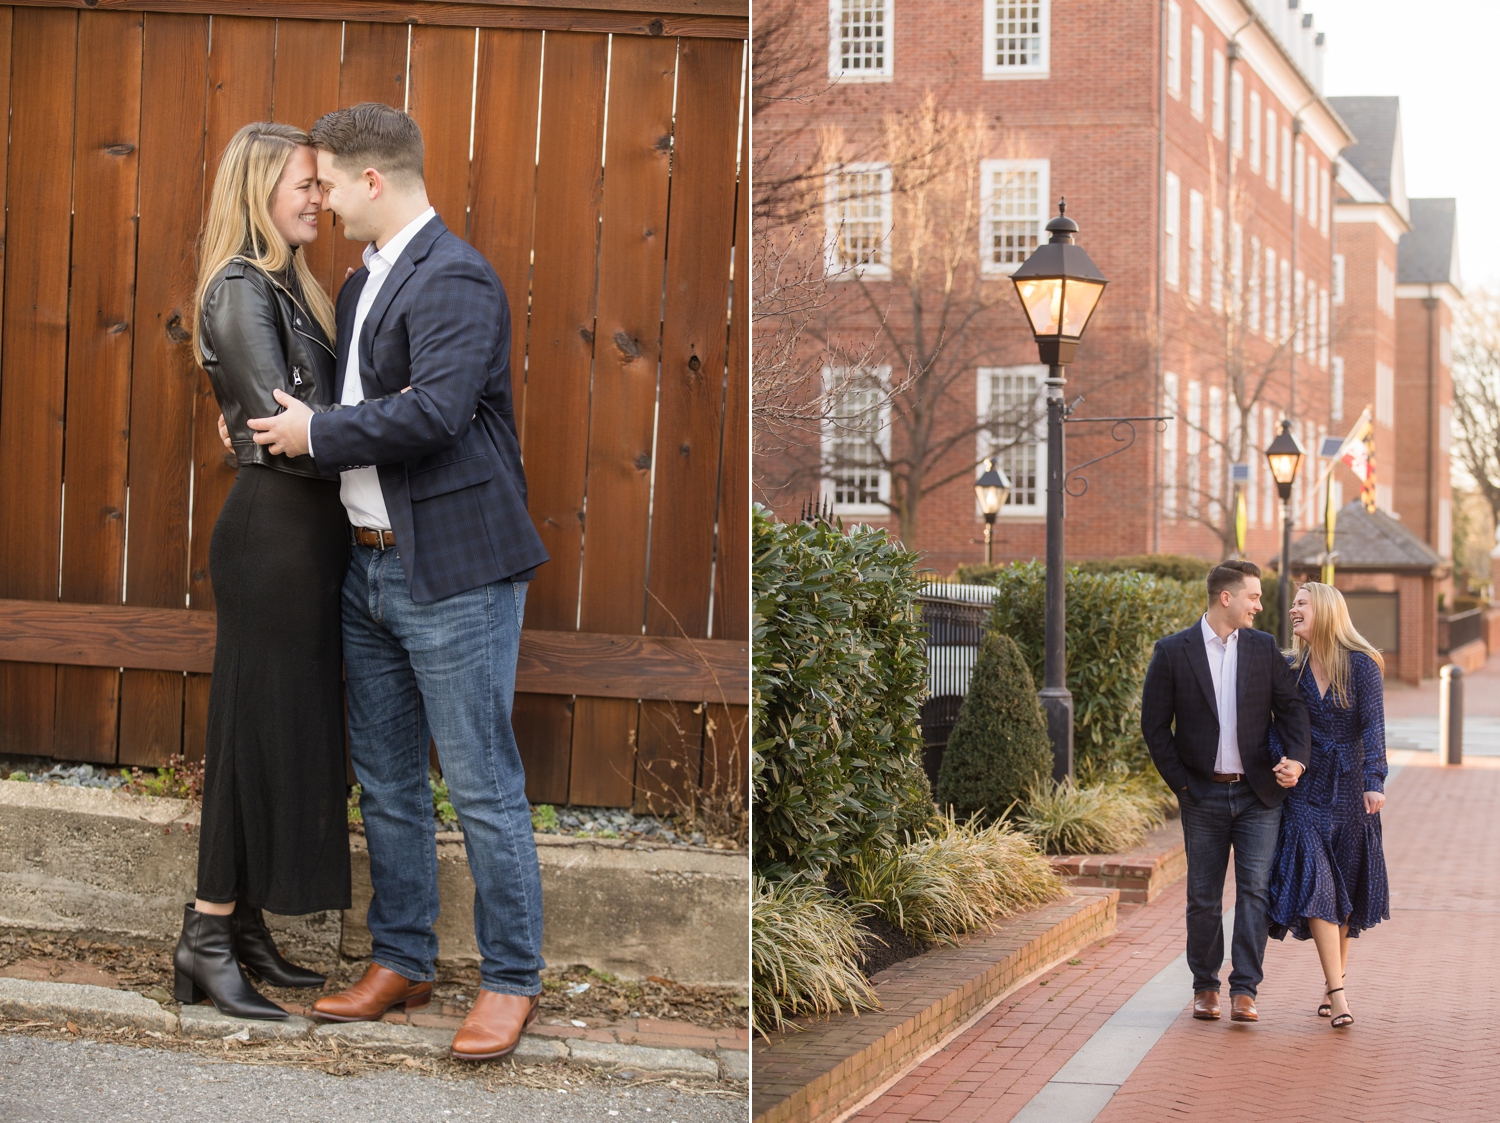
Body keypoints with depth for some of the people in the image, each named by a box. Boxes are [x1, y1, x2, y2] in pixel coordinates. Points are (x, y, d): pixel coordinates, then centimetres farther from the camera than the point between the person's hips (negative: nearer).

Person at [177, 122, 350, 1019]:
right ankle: (207, 939, 5)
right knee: (259, 728, -4)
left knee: (296, 732, 12)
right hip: (272, 531, -9)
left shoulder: (289, 287, 16)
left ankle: (246, 928, 20)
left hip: (303, 532, 9)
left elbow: (316, 410, 9)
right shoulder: (241, 290, -12)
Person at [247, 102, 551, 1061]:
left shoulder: (455, 280, -15)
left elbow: (434, 409, -27)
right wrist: (272, 416, 9)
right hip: (372, 567, 10)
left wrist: (317, 434, -16)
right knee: (386, 781, 16)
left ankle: (512, 980, 11)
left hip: (455, 572, -10)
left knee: (484, 788, -1)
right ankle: (402, 962, 28)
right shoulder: (363, 282, 16)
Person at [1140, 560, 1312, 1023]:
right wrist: (1180, 782, -3)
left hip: (1257, 794, 1)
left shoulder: (1263, 647, 5)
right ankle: (1205, 987, 21)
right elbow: (1154, 724, 0)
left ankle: (1244, 990, -5)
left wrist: (1297, 758, -14)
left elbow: (1291, 706, 3)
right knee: (1203, 898, 6)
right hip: (1204, 795, -1)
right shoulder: (1172, 651, -2)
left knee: (1255, 890, -8)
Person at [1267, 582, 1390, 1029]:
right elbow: (1275, 722, 5)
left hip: (1349, 790, -1)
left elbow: (1372, 726, -11)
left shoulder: (1361, 665, -4)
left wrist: (1374, 782, -22)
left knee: (1346, 890, 8)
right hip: (1305, 789, 1)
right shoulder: (1290, 668, 4)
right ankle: (1337, 993, -13)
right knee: (1315, 884, -11)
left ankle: (1334, 984, 22)